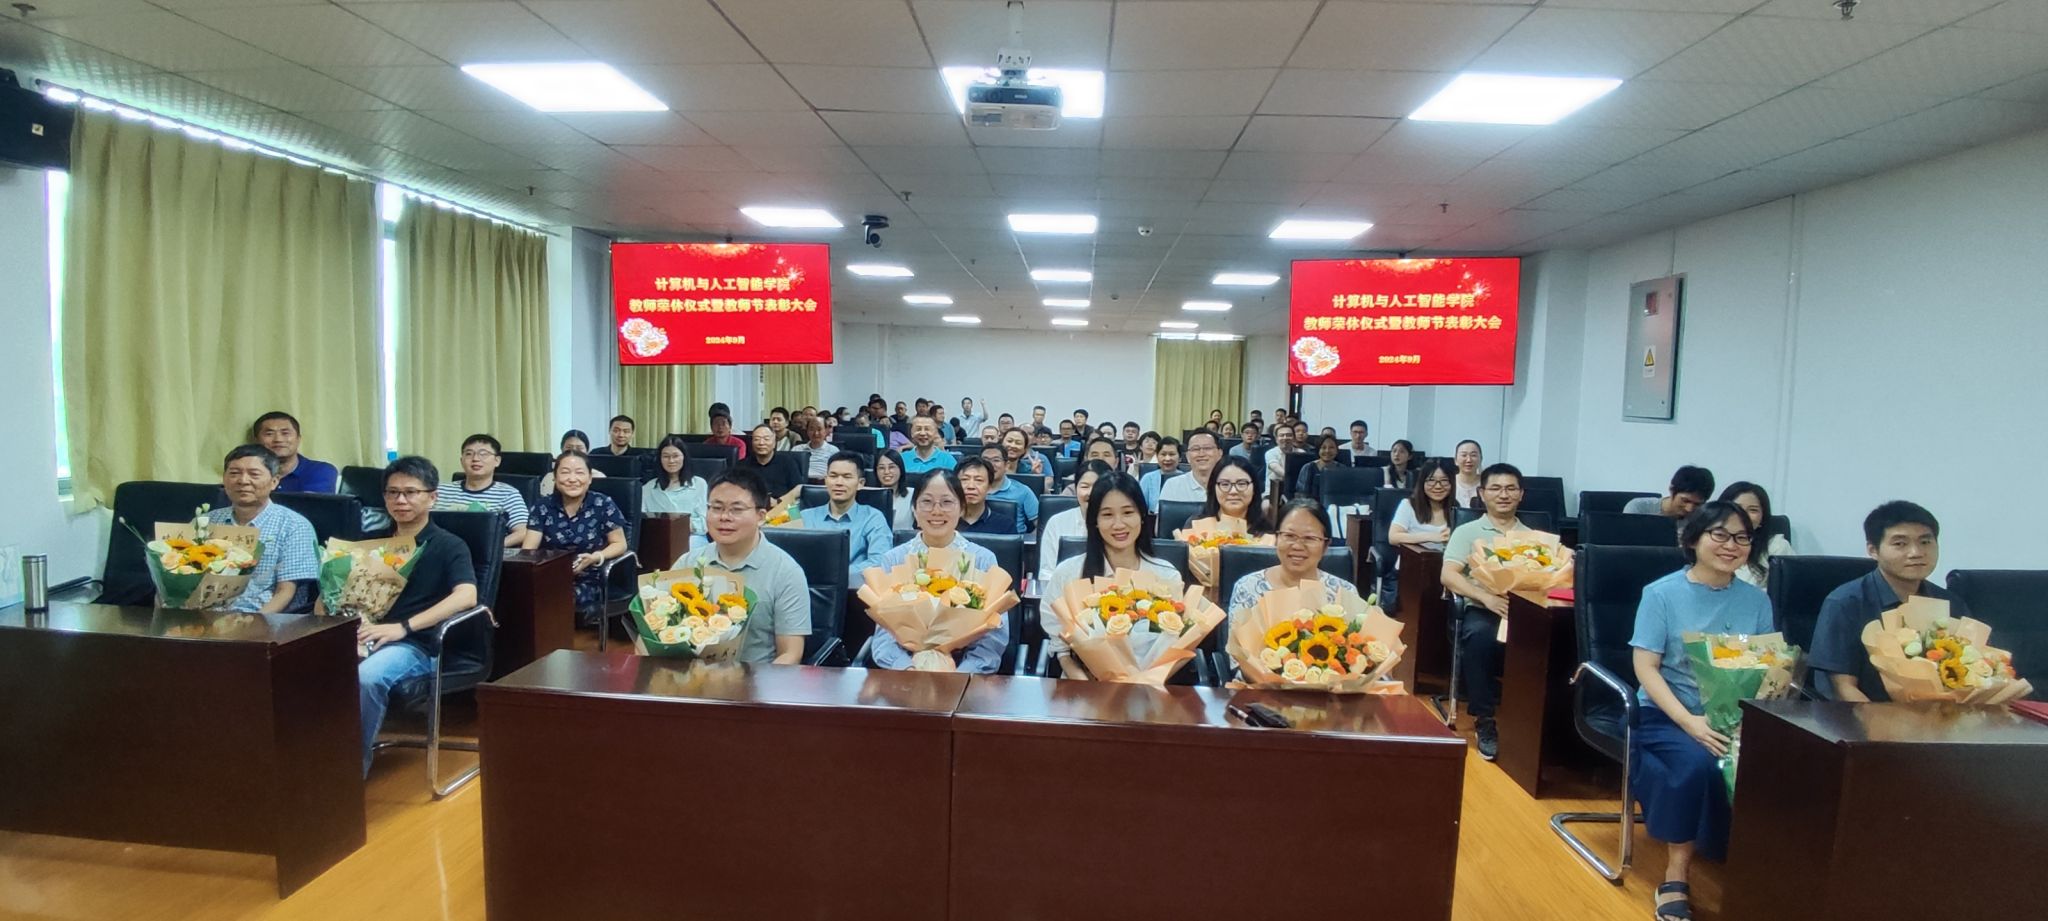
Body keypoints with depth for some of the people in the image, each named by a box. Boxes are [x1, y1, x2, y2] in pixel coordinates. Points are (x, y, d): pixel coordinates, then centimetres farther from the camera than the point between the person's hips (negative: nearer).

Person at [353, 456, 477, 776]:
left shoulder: (448, 546, 2)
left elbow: (466, 597, -16)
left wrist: (403, 627, -24)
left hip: (416, 645, -4)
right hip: (362, 637, 4)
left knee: (367, 677, -35)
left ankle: (355, 763, -14)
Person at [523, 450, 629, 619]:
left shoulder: (603, 505, -1)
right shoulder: (543, 507, 6)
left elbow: (620, 544, 4)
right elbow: (528, 550, 1)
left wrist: (596, 558, -16)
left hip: (589, 583, -2)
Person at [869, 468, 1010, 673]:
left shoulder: (984, 559, 3)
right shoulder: (893, 559, 5)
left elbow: (994, 635, -1)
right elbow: (885, 633, 1)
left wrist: (961, 676, -17)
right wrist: (908, 669, -18)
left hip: (967, 672, 0)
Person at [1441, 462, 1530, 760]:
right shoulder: (1467, 532, 12)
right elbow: (1449, 576, -2)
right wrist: (1487, 597, -19)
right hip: (1482, 610, -2)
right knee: (1480, 635, -37)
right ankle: (1484, 719, -22)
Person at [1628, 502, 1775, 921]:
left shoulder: (1756, 600, 7)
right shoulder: (1661, 593, -5)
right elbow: (1646, 668, -9)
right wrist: (1688, 721, -21)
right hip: (1664, 715, -3)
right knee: (1697, 763, -33)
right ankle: (1677, 875, -15)